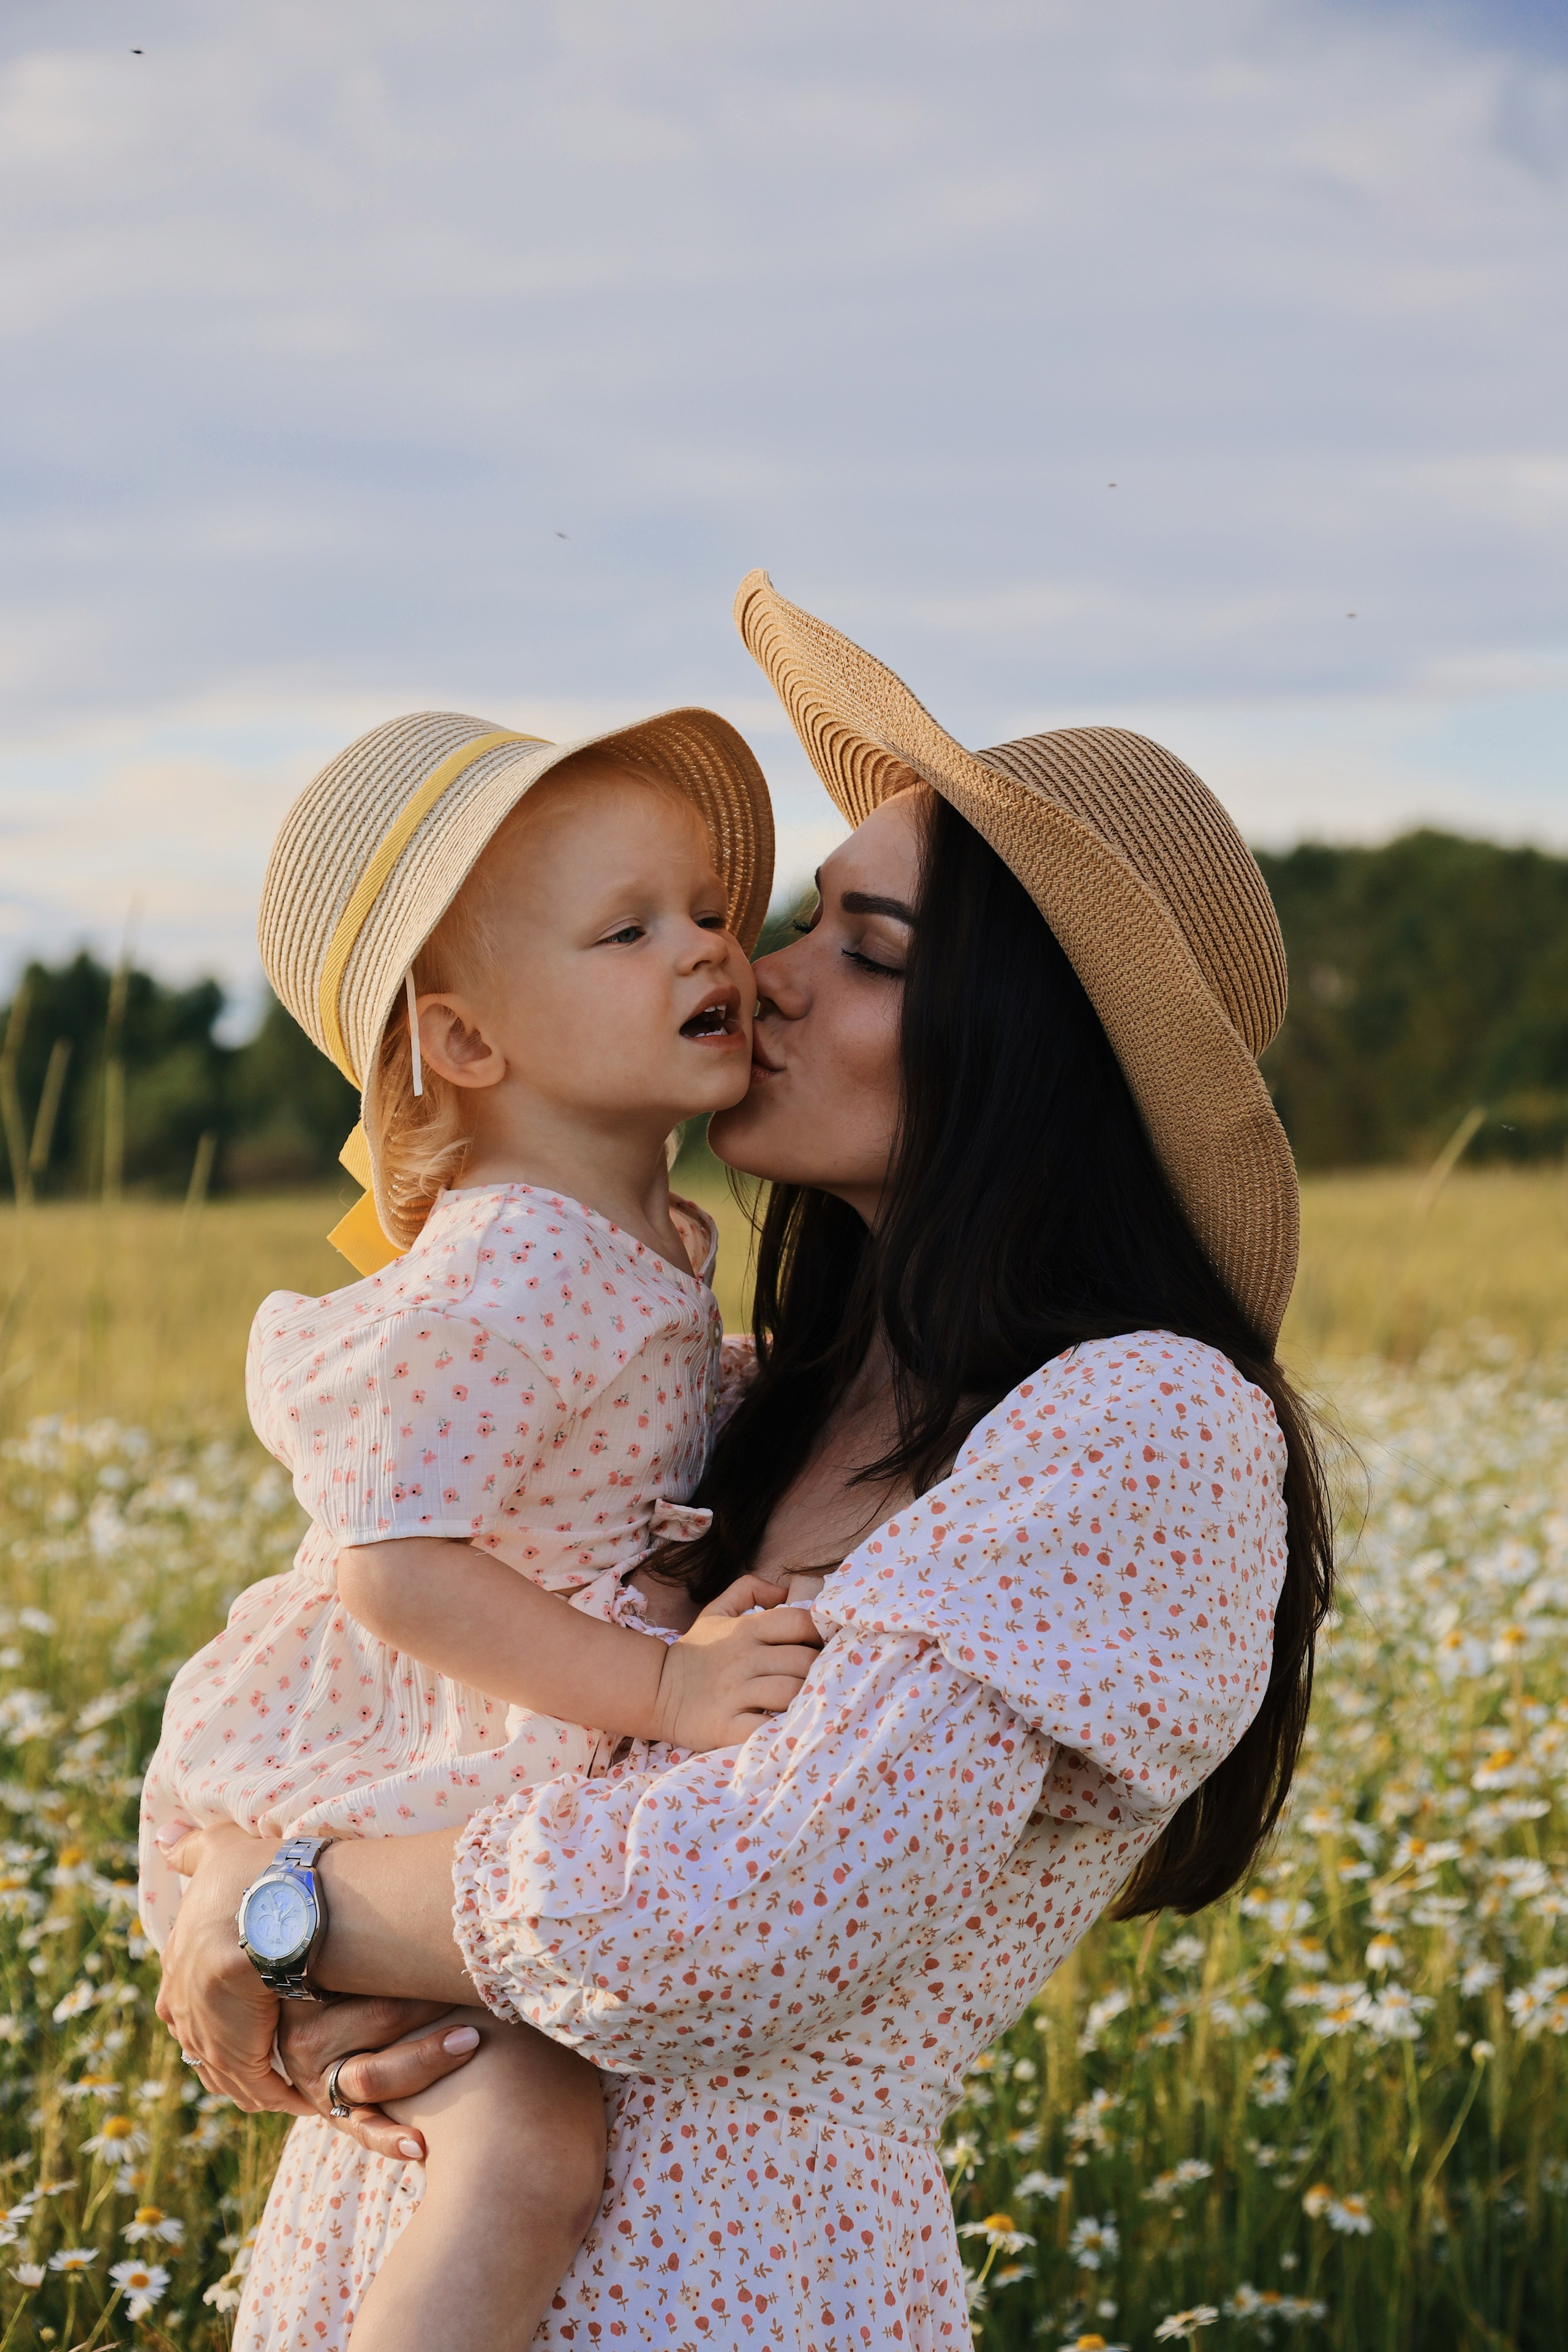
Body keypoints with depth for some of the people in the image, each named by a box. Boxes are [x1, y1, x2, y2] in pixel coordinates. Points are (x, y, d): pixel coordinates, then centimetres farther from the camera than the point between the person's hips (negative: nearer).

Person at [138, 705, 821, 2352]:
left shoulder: (650, 1247, 7)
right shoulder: (503, 1286, -25)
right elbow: (399, 1568, -27)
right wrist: (657, 1686, -26)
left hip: (542, 1766, 10)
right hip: (401, 1787, -10)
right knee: (531, 2152, -25)